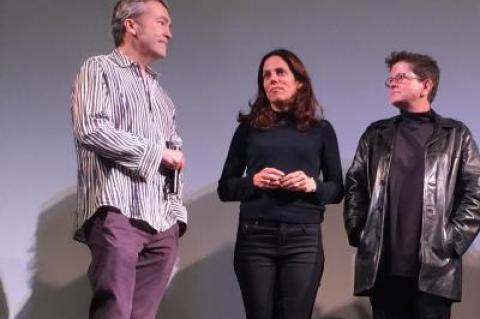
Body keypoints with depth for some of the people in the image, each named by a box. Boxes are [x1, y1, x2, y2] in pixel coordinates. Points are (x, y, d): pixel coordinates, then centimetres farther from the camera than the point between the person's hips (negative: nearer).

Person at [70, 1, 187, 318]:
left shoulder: (160, 92, 26)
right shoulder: (100, 69, 6)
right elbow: (90, 129, -10)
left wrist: (177, 214, 9)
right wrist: (156, 152, -5)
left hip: (163, 223, 6)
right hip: (118, 212, -6)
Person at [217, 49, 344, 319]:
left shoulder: (320, 129, 11)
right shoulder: (249, 127, 10)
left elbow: (337, 189, 12)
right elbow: (225, 188, 10)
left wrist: (313, 185, -8)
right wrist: (253, 181, -9)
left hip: (304, 239, 0)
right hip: (255, 236, 0)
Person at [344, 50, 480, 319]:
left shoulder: (456, 136, 8)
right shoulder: (376, 135, 15)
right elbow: (354, 187, 13)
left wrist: (453, 241, -6)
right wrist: (357, 234, 2)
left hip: (434, 266, -2)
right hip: (382, 266, 3)